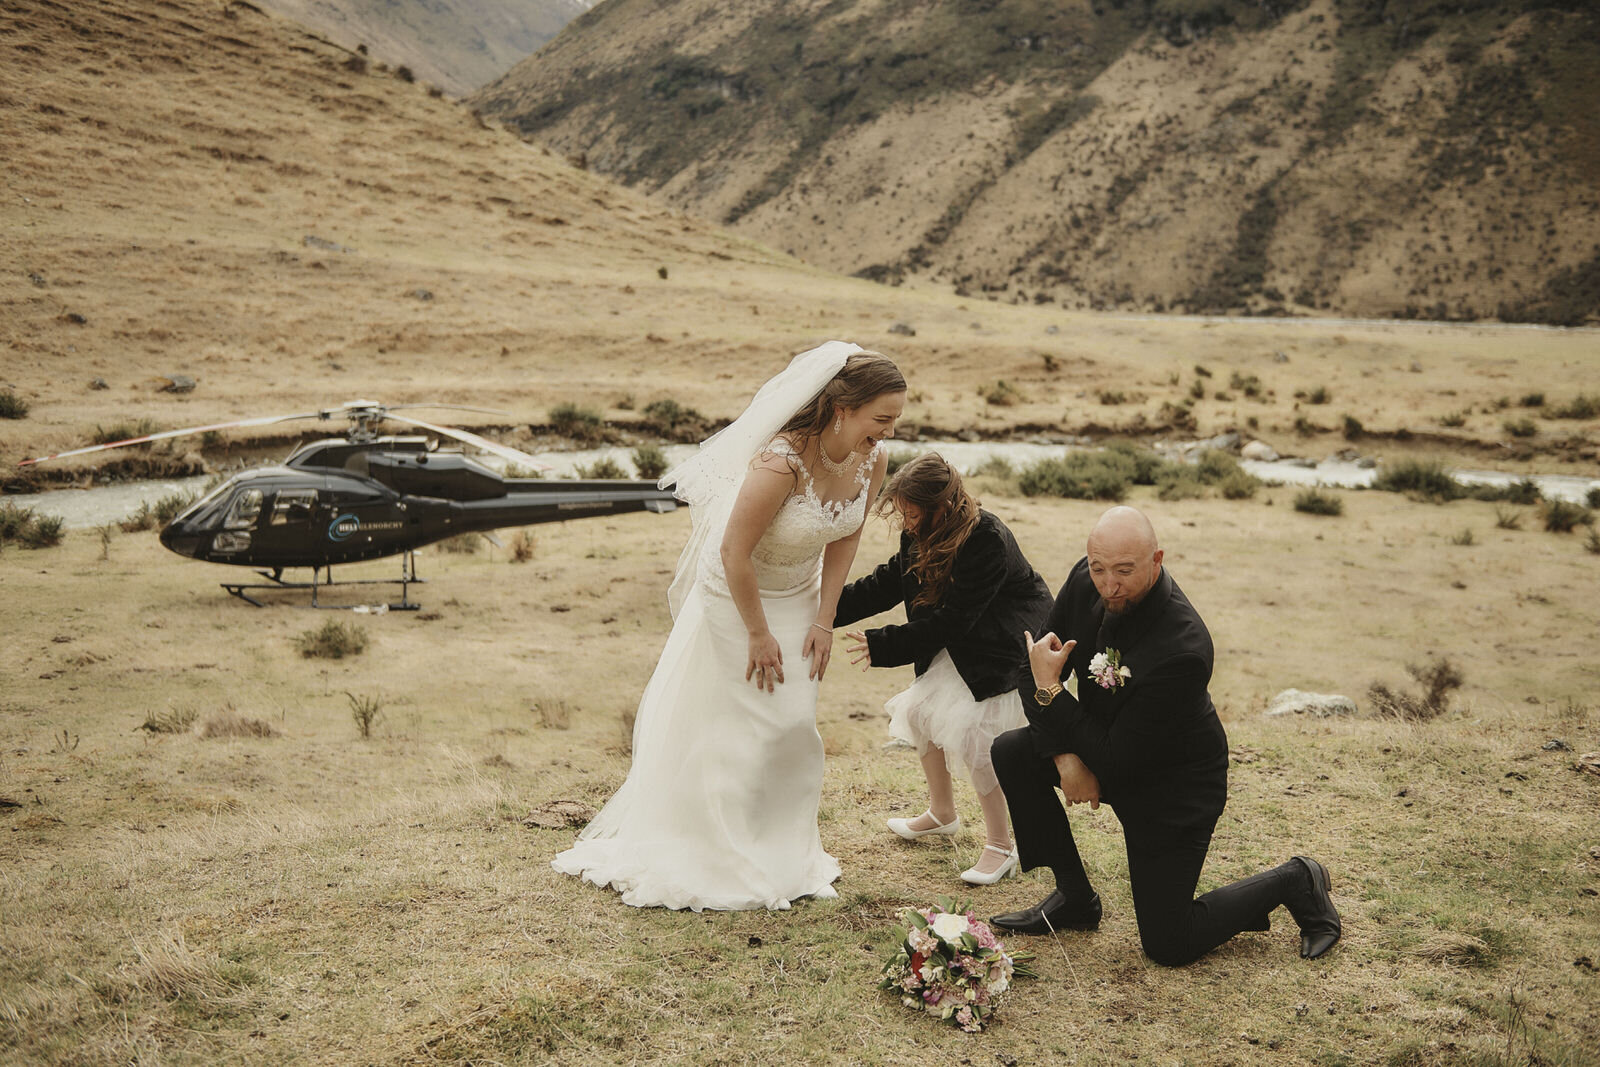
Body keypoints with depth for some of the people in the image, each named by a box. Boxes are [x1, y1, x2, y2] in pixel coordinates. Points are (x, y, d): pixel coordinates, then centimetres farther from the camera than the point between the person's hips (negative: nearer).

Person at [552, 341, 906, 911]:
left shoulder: (873, 460, -13)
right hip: (735, 596, -6)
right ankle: (710, 857, 23)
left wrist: (823, 620, -2)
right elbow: (735, 553, -28)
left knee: (794, 725, 11)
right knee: (726, 730, 4)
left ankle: (782, 852, 28)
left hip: (799, 597, 6)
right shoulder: (781, 462, -35)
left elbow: (844, 539, 0)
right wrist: (758, 635, -19)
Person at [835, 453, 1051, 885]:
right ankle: (942, 812, 29)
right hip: (963, 645, 9)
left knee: (970, 732, -18)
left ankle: (1000, 847, -4)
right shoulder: (922, 535, -4)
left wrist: (883, 644, -24)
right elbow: (887, 583, 2)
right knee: (920, 710, 7)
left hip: (1011, 644, -9)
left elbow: (950, 621, -29)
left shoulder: (987, 541, -31)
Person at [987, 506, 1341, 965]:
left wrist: (1049, 690, -30)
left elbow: (1118, 763, -30)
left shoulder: (1182, 650, -37)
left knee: (1168, 946, -2)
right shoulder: (1086, 581, -16)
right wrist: (1065, 756, -19)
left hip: (1173, 786, -7)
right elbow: (1038, 666, -6)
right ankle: (1074, 897, 5)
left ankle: (1292, 883, 20)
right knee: (1011, 753, -11)